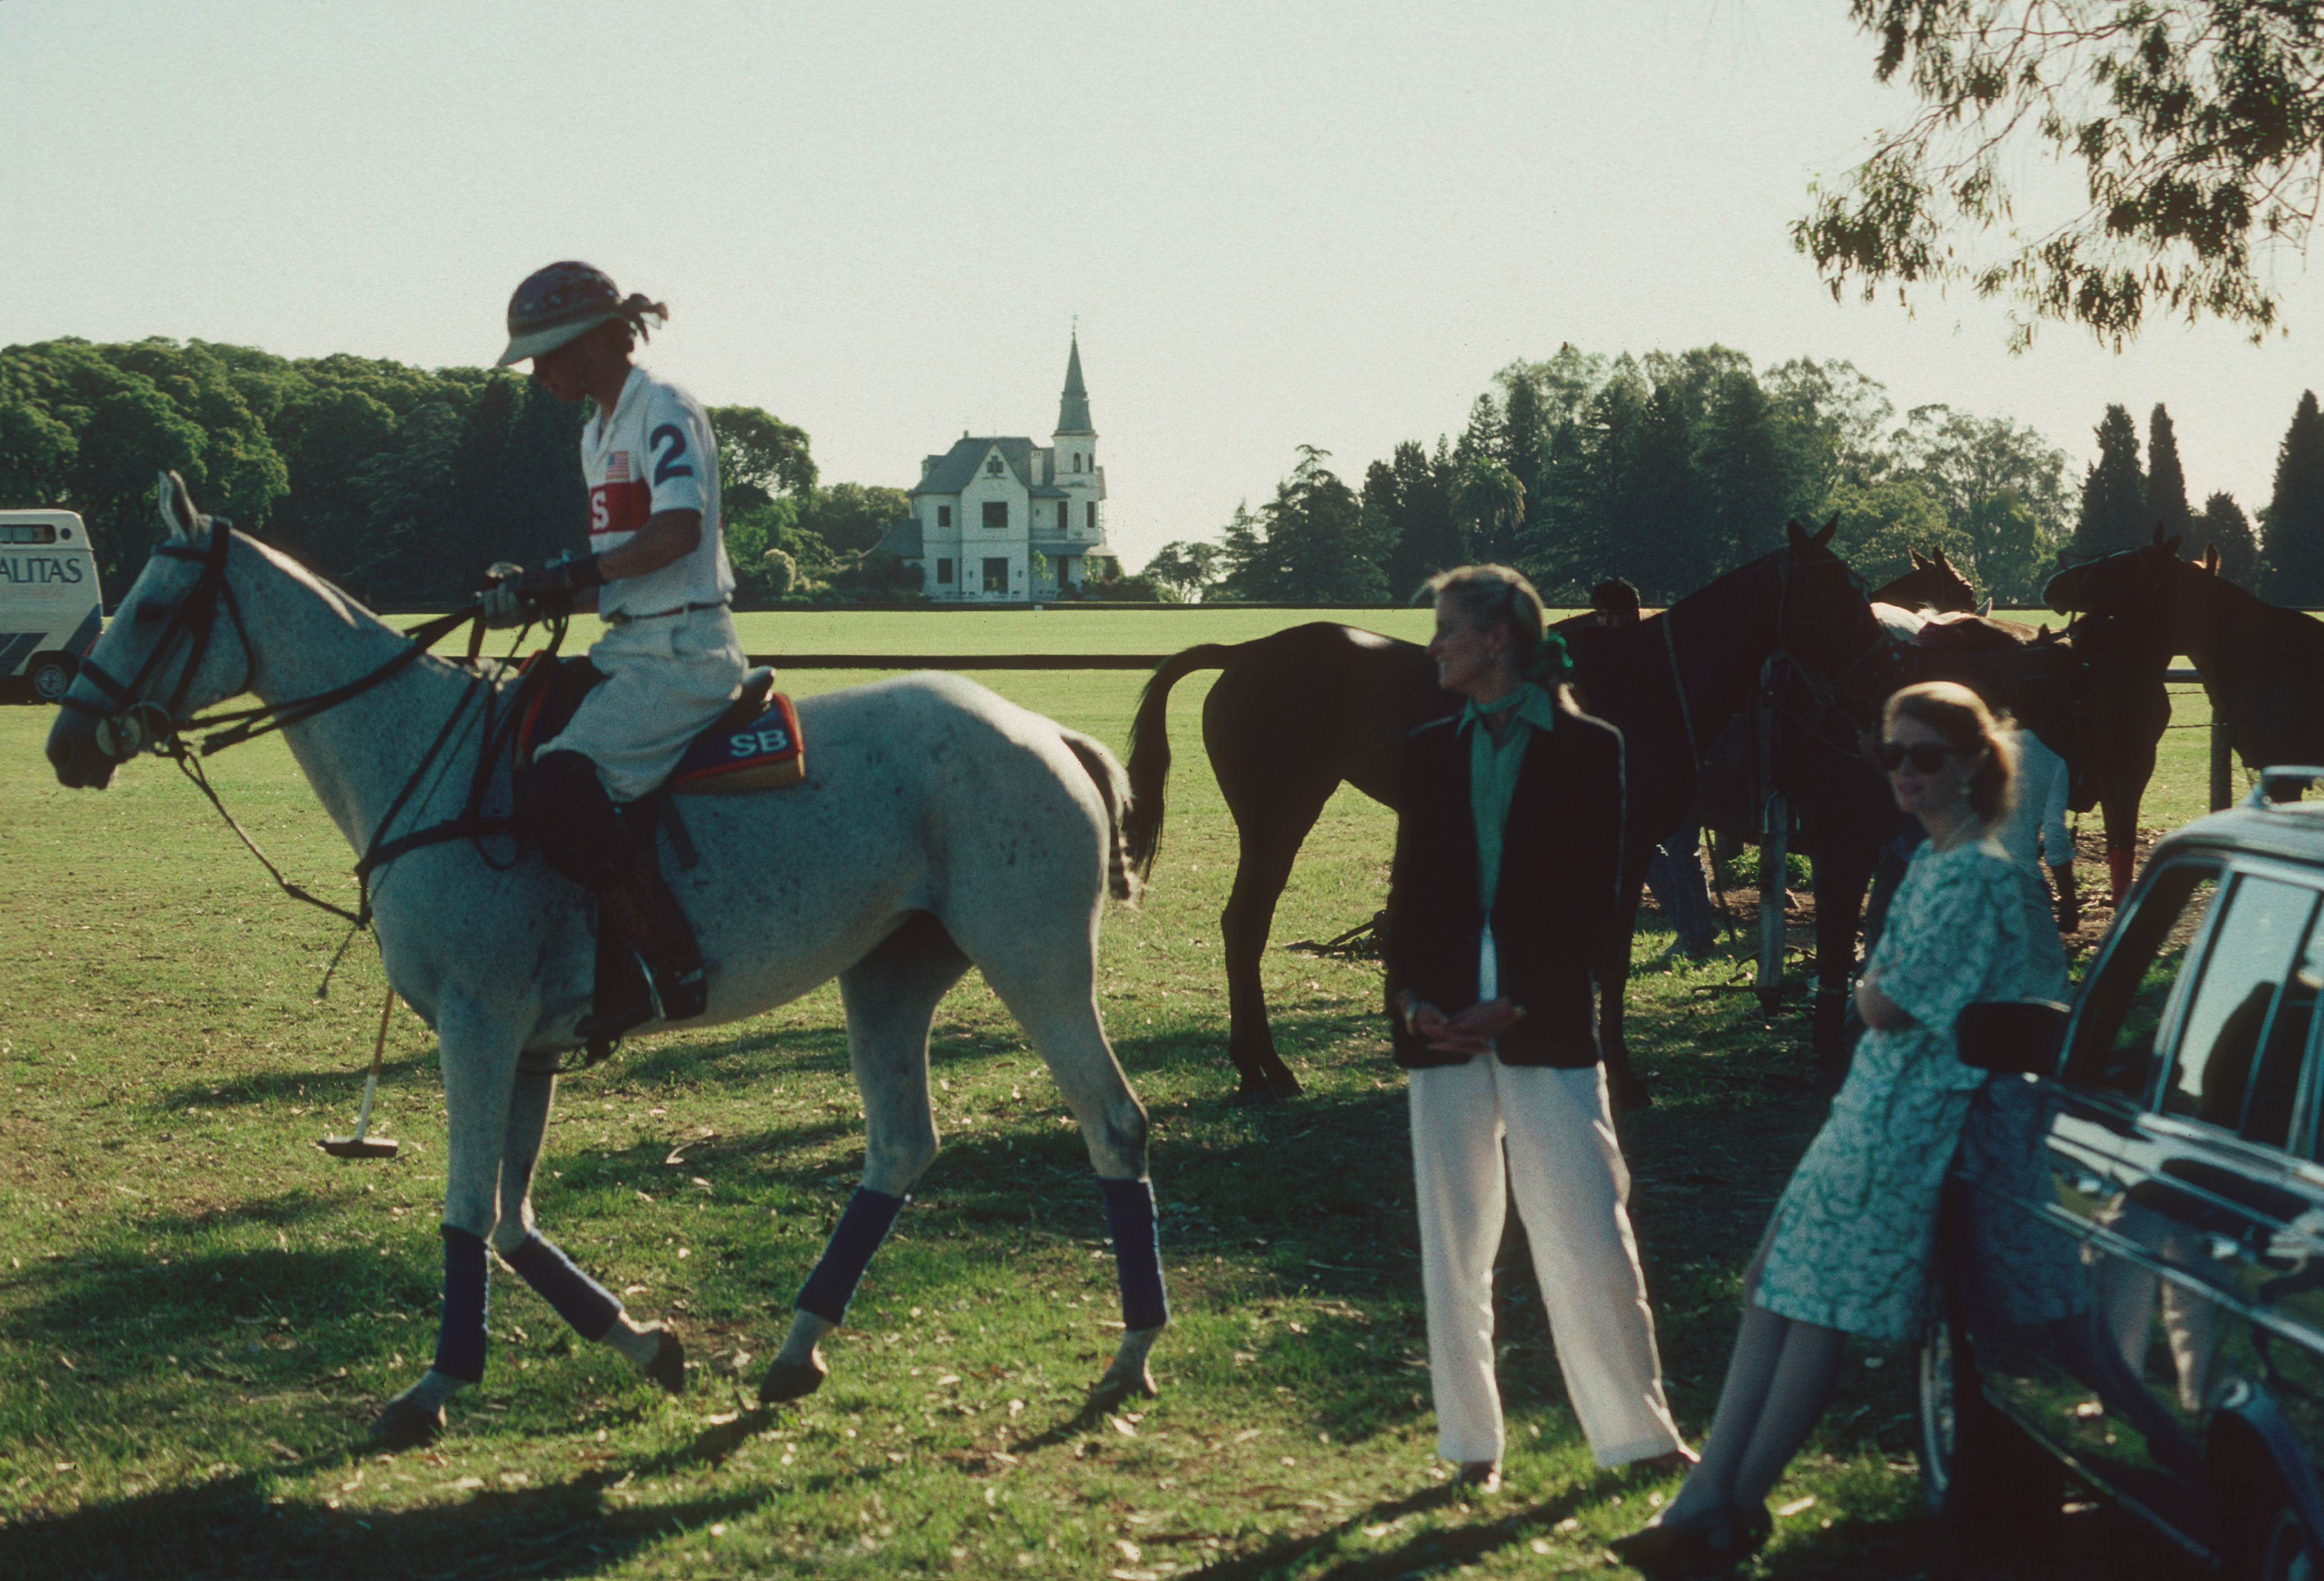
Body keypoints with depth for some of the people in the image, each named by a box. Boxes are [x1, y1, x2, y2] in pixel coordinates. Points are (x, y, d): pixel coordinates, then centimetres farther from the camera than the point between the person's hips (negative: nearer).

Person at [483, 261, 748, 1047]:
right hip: (629, 650, 10)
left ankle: (677, 965, -18)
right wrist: (541, 593, 5)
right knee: (521, 771, 3)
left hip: (683, 651, -10)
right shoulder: (599, 432, 20)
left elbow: (679, 530, -23)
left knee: (560, 785, -26)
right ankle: (608, 979, 4)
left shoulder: (664, 410, -8)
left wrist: (570, 577, -21)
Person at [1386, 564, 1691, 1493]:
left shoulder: (1586, 748, 1)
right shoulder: (1430, 752, 13)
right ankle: (1472, 1446, 16)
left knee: (1588, 1243, -2)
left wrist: (1515, 1007, -12)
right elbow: (1410, 891, 10)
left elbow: (1592, 902, -4)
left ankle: (1640, 1433, 13)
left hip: (1545, 1026, -4)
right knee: (1453, 1250, 6)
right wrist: (1412, 997, -7)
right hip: (1444, 1030, 4)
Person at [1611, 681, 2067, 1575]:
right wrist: (1883, 991, -1)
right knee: (1776, 1291, 7)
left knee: (1819, 1302, -4)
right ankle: (1708, 1496, 9)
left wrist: (1871, 987, 2)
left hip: (1906, 1120, -10)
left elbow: (1889, 1009, -17)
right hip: (1876, 1107, 10)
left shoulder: (1973, 875, -16)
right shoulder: (1937, 861, 14)